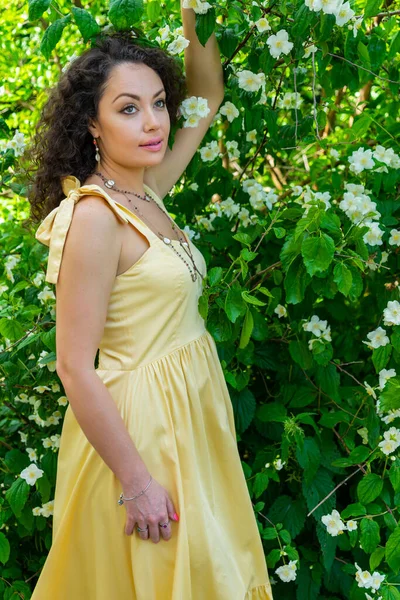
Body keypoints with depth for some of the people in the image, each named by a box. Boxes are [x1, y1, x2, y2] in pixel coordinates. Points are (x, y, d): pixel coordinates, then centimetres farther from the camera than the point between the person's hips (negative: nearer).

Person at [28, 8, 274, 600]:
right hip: (138, 423, -8)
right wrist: (136, 484, -21)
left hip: (189, 410, 8)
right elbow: (75, 369, -22)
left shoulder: (143, 195, 3)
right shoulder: (95, 215, -21)